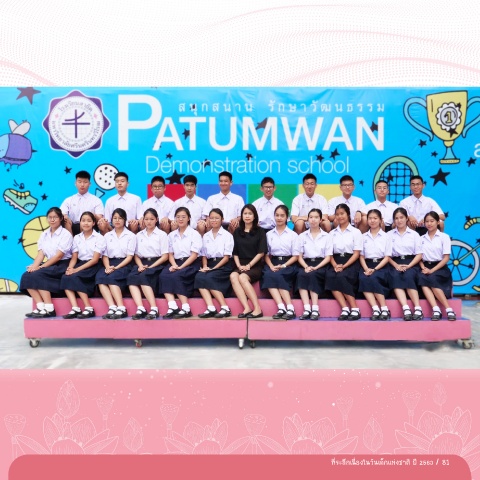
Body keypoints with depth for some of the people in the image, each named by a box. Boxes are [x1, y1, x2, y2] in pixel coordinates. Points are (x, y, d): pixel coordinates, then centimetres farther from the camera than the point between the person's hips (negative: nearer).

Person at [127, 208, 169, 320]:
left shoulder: (162, 234, 5)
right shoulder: (139, 235, 18)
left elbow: (165, 256, -1)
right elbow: (136, 254, 14)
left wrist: (150, 267, -12)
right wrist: (140, 265, -7)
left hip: (156, 264, -4)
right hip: (142, 263, 4)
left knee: (143, 277, -34)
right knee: (131, 277, -29)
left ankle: (154, 309, -33)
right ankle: (140, 309, -38)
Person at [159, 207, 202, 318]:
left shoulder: (194, 234, 2)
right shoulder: (171, 235, 17)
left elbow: (194, 255, -6)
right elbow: (170, 253, 13)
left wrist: (181, 267, -16)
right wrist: (174, 265, -9)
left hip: (191, 264, -4)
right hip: (176, 263, 4)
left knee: (175, 276, -33)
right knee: (163, 275, -27)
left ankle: (186, 309, -29)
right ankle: (172, 307, -35)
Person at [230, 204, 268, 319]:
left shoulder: (260, 231, 5)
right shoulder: (237, 232, 15)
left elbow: (261, 252, -3)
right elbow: (235, 252, 12)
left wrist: (249, 265, -11)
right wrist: (239, 266, -5)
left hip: (255, 265, -3)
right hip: (241, 265, 3)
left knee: (242, 277, -33)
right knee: (233, 276, -30)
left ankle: (257, 309, -30)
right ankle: (247, 308, -37)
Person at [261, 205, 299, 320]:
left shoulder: (293, 235, 7)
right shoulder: (269, 234, 14)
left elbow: (295, 256, 2)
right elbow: (266, 254, 8)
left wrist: (284, 265, -13)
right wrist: (271, 266, -11)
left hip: (288, 264, -2)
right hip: (273, 263, 2)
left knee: (276, 276, -34)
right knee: (268, 275, -32)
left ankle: (290, 308, -32)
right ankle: (281, 308, -39)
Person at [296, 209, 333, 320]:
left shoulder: (327, 236, 11)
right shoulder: (302, 236, 15)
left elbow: (328, 257, 3)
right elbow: (299, 256, 8)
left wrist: (316, 267, -13)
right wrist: (306, 266, -12)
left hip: (321, 265, -1)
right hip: (306, 264, 2)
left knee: (312, 275, -35)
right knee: (301, 274, -33)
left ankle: (315, 310, -35)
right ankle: (307, 309, -37)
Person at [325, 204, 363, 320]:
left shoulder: (355, 232, 5)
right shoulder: (332, 233, 16)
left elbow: (356, 254, -2)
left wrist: (344, 266, -16)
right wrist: (335, 265, -12)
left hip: (350, 263, -3)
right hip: (336, 262, 3)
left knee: (341, 276, -34)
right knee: (330, 276, -30)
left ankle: (355, 309, -23)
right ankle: (345, 309, -29)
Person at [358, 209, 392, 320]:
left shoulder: (386, 236, 8)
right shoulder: (364, 237, 15)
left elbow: (387, 257, 1)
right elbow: (361, 256, 9)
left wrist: (375, 269, -14)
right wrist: (366, 269, -11)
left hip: (381, 266, -2)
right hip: (367, 265, 2)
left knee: (373, 278, -34)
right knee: (363, 279, -32)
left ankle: (384, 309, -25)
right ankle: (375, 309, -34)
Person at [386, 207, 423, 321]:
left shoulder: (414, 234, 14)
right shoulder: (389, 235, 14)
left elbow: (419, 254, 7)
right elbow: (387, 255, 6)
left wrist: (409, 265, -10)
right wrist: (396, 265, -12)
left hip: (411, 263, 0)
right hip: (395, 263, 0)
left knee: (408, 276, -34)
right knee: (395, 277, -33)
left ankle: (418, 309, -33)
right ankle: (406, 309, -43)